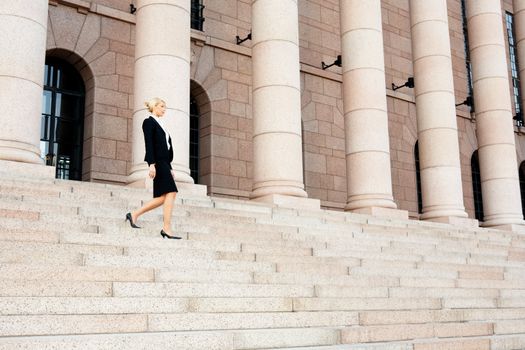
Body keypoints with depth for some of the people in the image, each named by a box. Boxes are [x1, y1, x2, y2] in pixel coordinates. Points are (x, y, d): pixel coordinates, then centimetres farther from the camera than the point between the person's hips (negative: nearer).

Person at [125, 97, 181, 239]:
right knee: (171, 193, -14)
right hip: (157, 161, -9)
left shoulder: (161, 124, 25)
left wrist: (169, 168, 20)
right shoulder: (149, 122, 0)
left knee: (163, 197, 3)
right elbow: (149, 144, -10)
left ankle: (134, 214, 10)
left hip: (164, 162, 9)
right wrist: (152, 164, -20)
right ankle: (167, 229, -13)